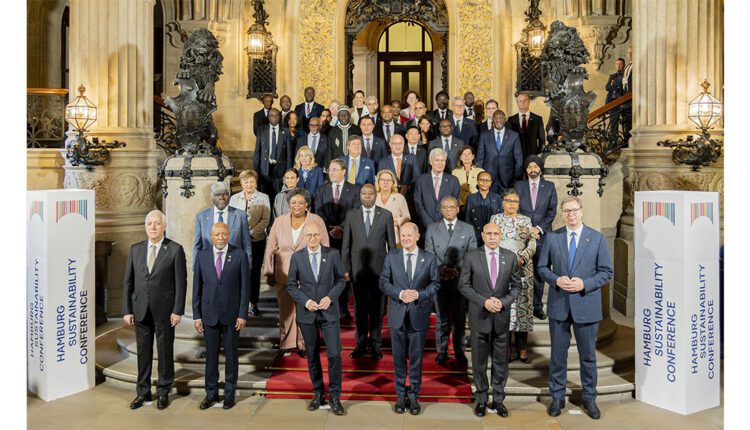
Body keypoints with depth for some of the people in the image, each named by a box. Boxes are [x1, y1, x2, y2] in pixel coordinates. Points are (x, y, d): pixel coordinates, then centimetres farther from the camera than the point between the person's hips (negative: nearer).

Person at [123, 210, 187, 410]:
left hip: (165, 311, -3)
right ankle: (143, 392, 25)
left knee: (165, 352, 8)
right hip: (140, 310, 3)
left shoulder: (175, 250, -5)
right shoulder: (135, 249, 6)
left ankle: (163, 392, 22)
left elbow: (181, 282, -6)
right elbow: (128, 281, 6)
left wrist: (178, 310, -10)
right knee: (143, 352, 11)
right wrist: (127, 310, 1)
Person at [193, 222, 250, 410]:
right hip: (209, 314, 2)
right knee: (211, 355, 9)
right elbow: (197, 287, 4)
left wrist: (243, 315, -7)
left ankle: (229, 393, 22)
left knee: (231, 355, 8)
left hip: (231, 314, -1)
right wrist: (196, 316, 1)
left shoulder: (240, 256, -4)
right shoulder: (202, 256, 2)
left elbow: (245, 287, -3)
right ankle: (211, 393, 23)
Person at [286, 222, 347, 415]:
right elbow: (291, 286, 3)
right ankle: (318, 394, 26)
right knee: (312, 356, 11)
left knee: (334, 354, -6)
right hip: (307, 313, 1)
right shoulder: (296, 257, -1)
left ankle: (335, 396, 9)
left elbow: (340, 279, 4)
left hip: (329, 312, -1)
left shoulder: (333, 254, -3)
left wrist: (330, 297, -11)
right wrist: (306, 301, -11)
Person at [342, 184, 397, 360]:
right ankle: (361, 343, 22)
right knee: (359, 307, 9)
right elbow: (346, 244, 5)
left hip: (379, 269, -1)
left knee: (377, 308, 7)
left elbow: (391, 244, 3)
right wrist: (345, 268, 1)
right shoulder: (351, 215, 4)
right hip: (357, 269, 1)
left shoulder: (386, 215, 1)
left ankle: (375, 344, 20)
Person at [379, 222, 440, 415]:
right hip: (397, 314, 1)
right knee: (399, 357, 9)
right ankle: (401, 395, 23)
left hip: (419, 314, -1)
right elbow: (383, 282, 1)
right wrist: (400, 294, -14)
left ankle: (413, 396, 21)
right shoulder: (391, 256, 2)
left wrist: (419, 294, -15)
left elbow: (435, 283, 1)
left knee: (416, 357, 7)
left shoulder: (429, 258, 0)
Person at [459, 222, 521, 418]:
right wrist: (483, 301, -15)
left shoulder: (510, 257, 1)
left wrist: (503, 302, -12)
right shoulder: (471, 256, -4)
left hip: (502, 316, 2)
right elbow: (464, 285, -3)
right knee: (479, 359, 8)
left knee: (501, 359, 9)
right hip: (479, 315, -1)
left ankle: (498, 399, 23)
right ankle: (481, 399, 22)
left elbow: (516, 286, 5)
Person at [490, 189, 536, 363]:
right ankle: (505, 347, 7)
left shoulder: (526, 220, 10)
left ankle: (522, 348, 6)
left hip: (523, 269, 1)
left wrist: (521, 258, -13)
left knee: (522, 304, -1)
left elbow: (532, 244, 3)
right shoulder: (495, 219, 10)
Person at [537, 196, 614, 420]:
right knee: (558, 353, 10)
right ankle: (557, 397, 25)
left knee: (588, 355, 11)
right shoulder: (552, 237, 2)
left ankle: (589, 399, 27)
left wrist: (584, 284, -16)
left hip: (586, 304, -1)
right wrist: (556, 280, -13)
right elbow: (542, 267, 6)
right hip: (559, 304, 1)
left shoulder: (597, 238, -2)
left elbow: (606, 272, -1)